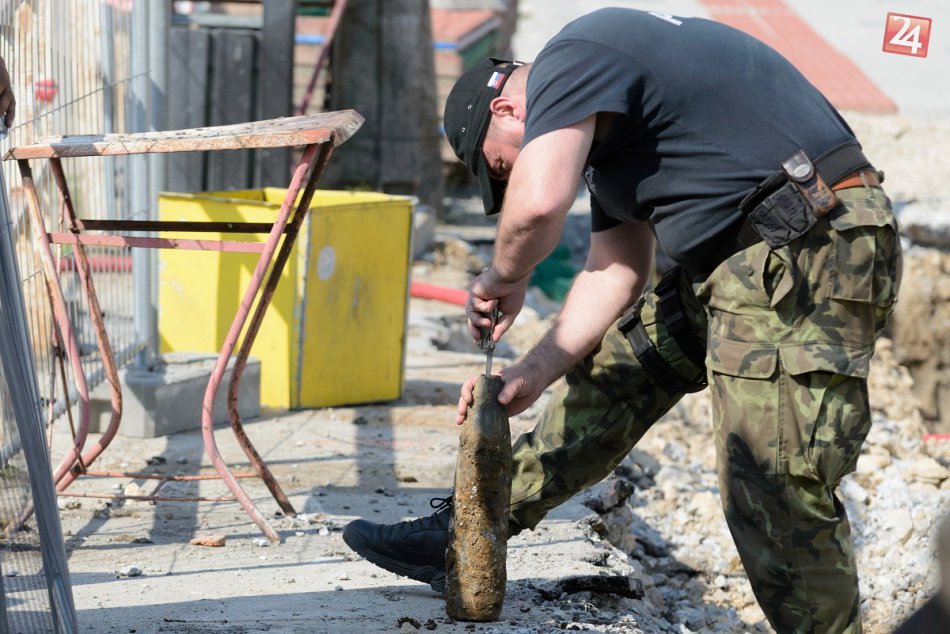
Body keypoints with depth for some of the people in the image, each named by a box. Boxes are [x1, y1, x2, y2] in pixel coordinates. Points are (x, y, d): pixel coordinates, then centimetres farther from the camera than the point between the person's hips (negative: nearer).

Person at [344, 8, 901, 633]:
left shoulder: (568, 63, -9)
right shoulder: (600, 127, 22)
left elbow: (538, 203, -25)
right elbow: (615, 271, 21)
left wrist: (505, 277, -5)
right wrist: (530, 376, 14)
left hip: (813, 253, -11)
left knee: (776, 494, -13)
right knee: (616, 368, 20)